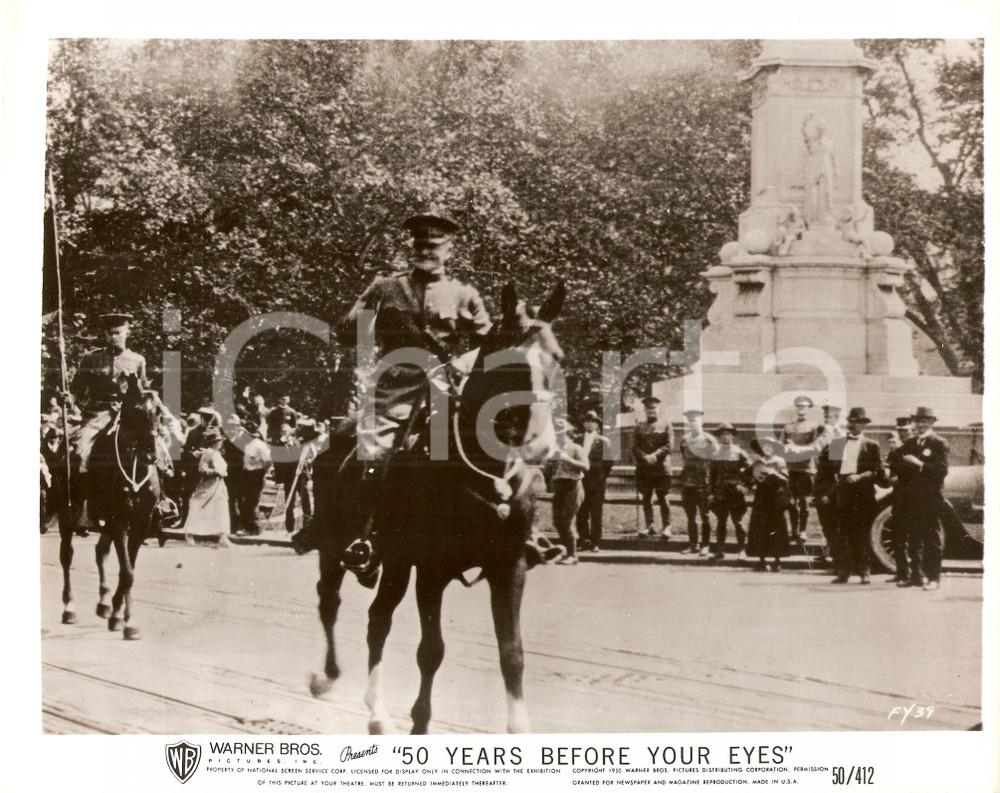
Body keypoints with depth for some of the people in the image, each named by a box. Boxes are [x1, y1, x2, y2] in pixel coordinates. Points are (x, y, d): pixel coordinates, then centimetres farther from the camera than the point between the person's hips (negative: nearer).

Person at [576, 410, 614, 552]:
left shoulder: (603, 441, 4)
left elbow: (608, 462, 2)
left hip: (597, 482, -3)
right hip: (581, 481, 3)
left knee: (596, 513, -1)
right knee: (581, 512, -2)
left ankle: (595, 543, 3)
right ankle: (585, 540, 3)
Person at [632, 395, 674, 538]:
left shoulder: (666, 426, 8)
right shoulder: (639, 428, 14)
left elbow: (669, 446, -3)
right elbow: (635, 447, 5)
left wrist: (655, 456, -16)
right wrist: (645, 457, -13)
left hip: (661, 467, -3)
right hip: (643, 468, 3)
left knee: (662, 497, -5)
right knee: (646, 497, 4)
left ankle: (666, 527, -2)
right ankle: (650, 525, 10)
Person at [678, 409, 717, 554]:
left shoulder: (708, 440, -5)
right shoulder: (685, 440, 10)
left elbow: (714, 459, -6)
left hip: (704, 481, -5)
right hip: (688, 482, 5)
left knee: (704, 515, -1)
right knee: (690, 515, 8)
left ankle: (705, 545, 4)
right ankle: (693, 544, 13)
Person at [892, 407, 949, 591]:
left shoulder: (940, 444, -1)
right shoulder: (908, 444, 17)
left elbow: (942, 470, -13)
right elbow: (895, 467, 12)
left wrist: (920, 464, -22)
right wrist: (903, 462, -8)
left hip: (930, 500, -6)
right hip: (910, 499, 6)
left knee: (932, 540, -3)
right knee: (913, 539, 10)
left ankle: (933, 578, -1)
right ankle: (916, 576, 17)